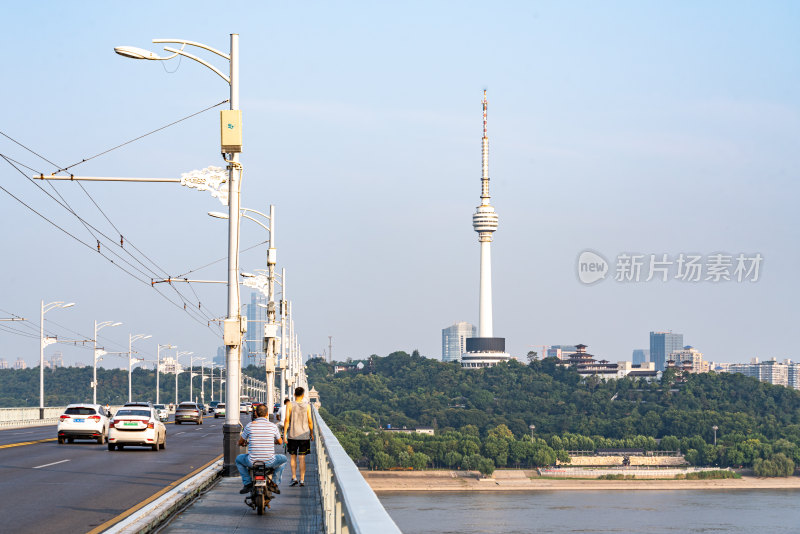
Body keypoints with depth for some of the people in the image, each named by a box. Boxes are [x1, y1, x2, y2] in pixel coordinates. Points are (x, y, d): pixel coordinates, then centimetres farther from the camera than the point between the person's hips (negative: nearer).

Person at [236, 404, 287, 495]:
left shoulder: (250, 425, -2)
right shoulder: (272, 426, 0)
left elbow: (240, 442, 11)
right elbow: (280, 442, 17)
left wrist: (243, 443, 37)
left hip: (252, 461, 0)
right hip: (269, 462, 0)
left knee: (238, 459, 30)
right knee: (283, 459, 31)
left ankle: (247, 483, 16)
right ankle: (274, 483, 20)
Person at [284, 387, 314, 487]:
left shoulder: (290, 405, -4)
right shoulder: (307, 406, -1)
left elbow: (287, 420, -7)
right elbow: (310, 421, 0)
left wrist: (284, 434, -4)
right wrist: (312, 434, 12)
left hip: (292, 435, 0)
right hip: (304, 435, 1)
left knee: (293, 457, 11)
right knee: (302, 458, 4)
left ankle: (294, 477, 1)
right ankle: (302, 480, 3)